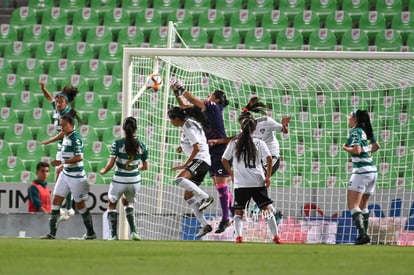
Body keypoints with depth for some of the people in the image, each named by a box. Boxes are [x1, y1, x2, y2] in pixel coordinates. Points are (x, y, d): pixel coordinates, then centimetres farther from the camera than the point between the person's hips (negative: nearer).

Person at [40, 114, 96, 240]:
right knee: (56, 201, 1)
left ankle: (91, 233, 17)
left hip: (76, 176, -9)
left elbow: (79, 157, -24)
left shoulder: (75, 138, -17)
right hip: (65, 174, 9)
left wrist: (62, 162, -27)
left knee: (80, 205, 2)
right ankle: (52, 233, 0)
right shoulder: (65, 137, 10)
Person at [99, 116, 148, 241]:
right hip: (134, 181, 3)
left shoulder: (117, 144, -14)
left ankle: (114, 235, 12)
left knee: (112, 205, 21)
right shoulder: (141, 145, -4)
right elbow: (145, 166, 4)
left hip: (119, 180, -3)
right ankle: (133, 231, 15)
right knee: (127, 202, 31)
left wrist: (104, 171, 5)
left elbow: (110, 164, -16)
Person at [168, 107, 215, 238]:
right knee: (188, 196, 7)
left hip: (200, 160, -10)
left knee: (180, 179, -33)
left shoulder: (188, 127, -13)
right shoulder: (187, 125, 18)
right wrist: (184, 147, 24)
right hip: (198, 162, 10)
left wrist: (185, 165, -19)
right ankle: (205, 225, 7)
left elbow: (197, 148, -20)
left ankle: (206, 197, -30)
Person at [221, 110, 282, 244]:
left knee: (238, 211, 7)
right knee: (266, 208, 8)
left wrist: (231, 173, 17)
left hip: (240, 183, 0)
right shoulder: (259, 143, 1)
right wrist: (268, 176, 1)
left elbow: (224, 160, 5)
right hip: (258, 182, 0)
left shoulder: (234, 143, 2)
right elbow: (269, 159, -7)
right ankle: (276, 237, 4)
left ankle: (238, 236, -12)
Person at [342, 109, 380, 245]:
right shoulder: (366, 131, 13)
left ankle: (362, 234, -24)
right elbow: (377, 146, 24)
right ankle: (364, 234, 20)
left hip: (361, 171, -9)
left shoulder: (355, 132, -10)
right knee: (363, 205, 19)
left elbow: (357, 150, -22)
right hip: (372, 170, 9)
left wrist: (345, 148, -5)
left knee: (353, 205, -10)